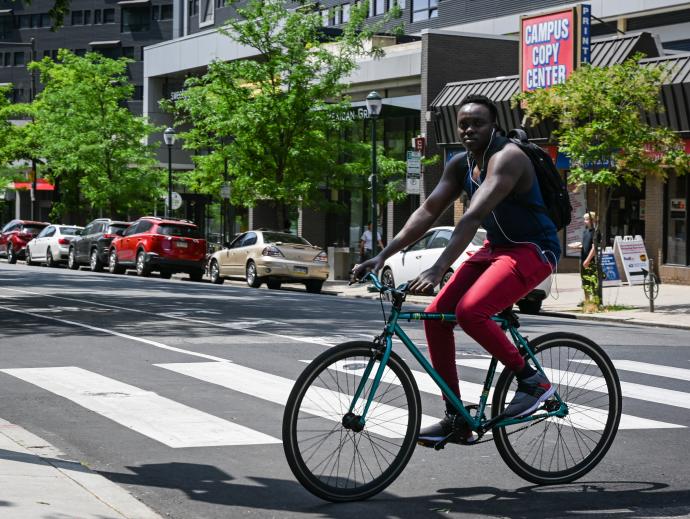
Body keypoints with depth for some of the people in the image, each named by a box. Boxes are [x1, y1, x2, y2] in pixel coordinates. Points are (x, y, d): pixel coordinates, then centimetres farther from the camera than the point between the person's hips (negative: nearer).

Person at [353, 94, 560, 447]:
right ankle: (456, 421, 3)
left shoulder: (507, 158, -22)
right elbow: (428, 212, 2)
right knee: (436, 315, -4)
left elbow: (474, 216, -33)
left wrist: (438, 269, -42)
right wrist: (383, 255, -9)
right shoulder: (460, 165, 4)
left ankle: (532, 380, -10)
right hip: (495, 247, 9)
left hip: (532, 250, -9)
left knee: (469, 311, -29)